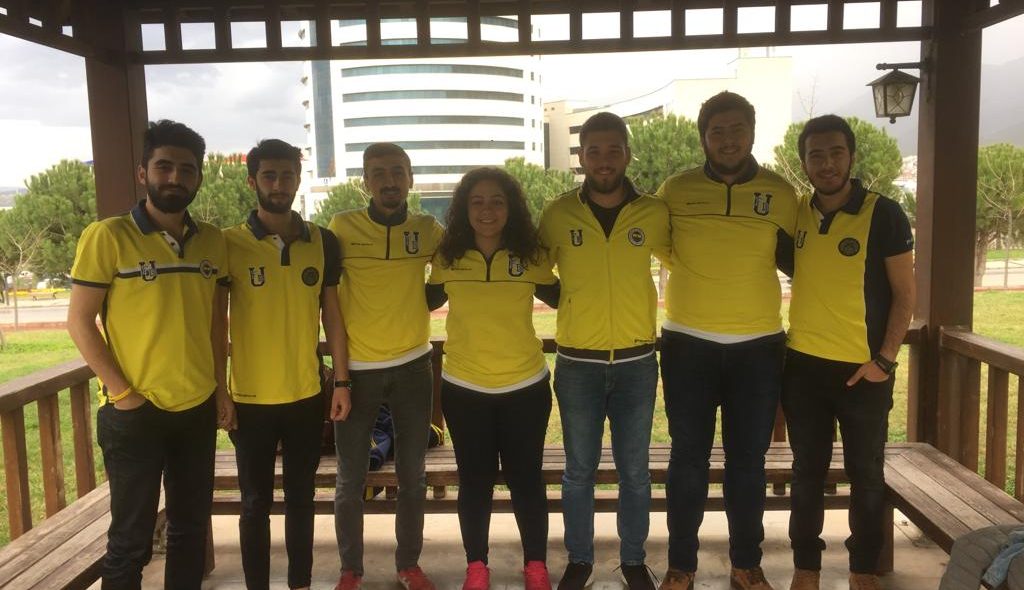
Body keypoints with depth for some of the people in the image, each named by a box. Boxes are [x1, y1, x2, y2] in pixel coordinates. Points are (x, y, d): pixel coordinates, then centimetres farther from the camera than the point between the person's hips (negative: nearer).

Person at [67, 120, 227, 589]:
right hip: (134, 413, -5)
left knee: (191, 527, 17)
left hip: (199, 409, 5)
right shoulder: (107, 237, -10)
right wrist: (121, 392, -14)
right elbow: (80, 322, -9)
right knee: (131, 538, 8)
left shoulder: (211, 241, 5)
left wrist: (219, 385, 9)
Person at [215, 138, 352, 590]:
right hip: (250, 398, -2)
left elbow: (331, 314, 7)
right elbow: (216, 323, -2)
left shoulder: (323, 242, 2)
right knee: (255, 504, 10)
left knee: (301, 498, 15)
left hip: (307, 395, 2)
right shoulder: (229, 243, -5)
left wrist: (342, 381, 4)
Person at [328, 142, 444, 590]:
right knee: (350, 480, 9)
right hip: (356, 368, -1)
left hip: (413, 365, 2)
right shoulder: (343, 227, -7)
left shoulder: (428, 230, -2)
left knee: (412, 476, 13)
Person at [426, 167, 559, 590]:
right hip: (464, 389, 1)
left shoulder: (530, 256, -5)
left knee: (526, 478, 11)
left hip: (525, 387, 0)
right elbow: (427, 302, 12)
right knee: (474, 481, 13)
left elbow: (561, 298, 9)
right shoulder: (446, 258, -3)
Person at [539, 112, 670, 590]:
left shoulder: (654, 214, -2)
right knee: (579, 470, 11)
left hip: (637, 362, 1)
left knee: (634, 470, 12)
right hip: (577, 364, 0)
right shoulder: (558, 214, -4)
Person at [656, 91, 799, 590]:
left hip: (759, 345, 1)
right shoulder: (675, 190, -3)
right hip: (688, 343, -1)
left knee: (748, 461, 11)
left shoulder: (780, 193, 0)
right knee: (688, 459, 8)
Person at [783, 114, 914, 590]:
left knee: (865, 472, 10)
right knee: (808, 471, 11)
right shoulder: (793, 214, 4)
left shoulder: (884, 215, -6)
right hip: (803, 365, 3)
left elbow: (904, 293, -4)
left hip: (864, 368, -3)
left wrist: (884, 359, -12)